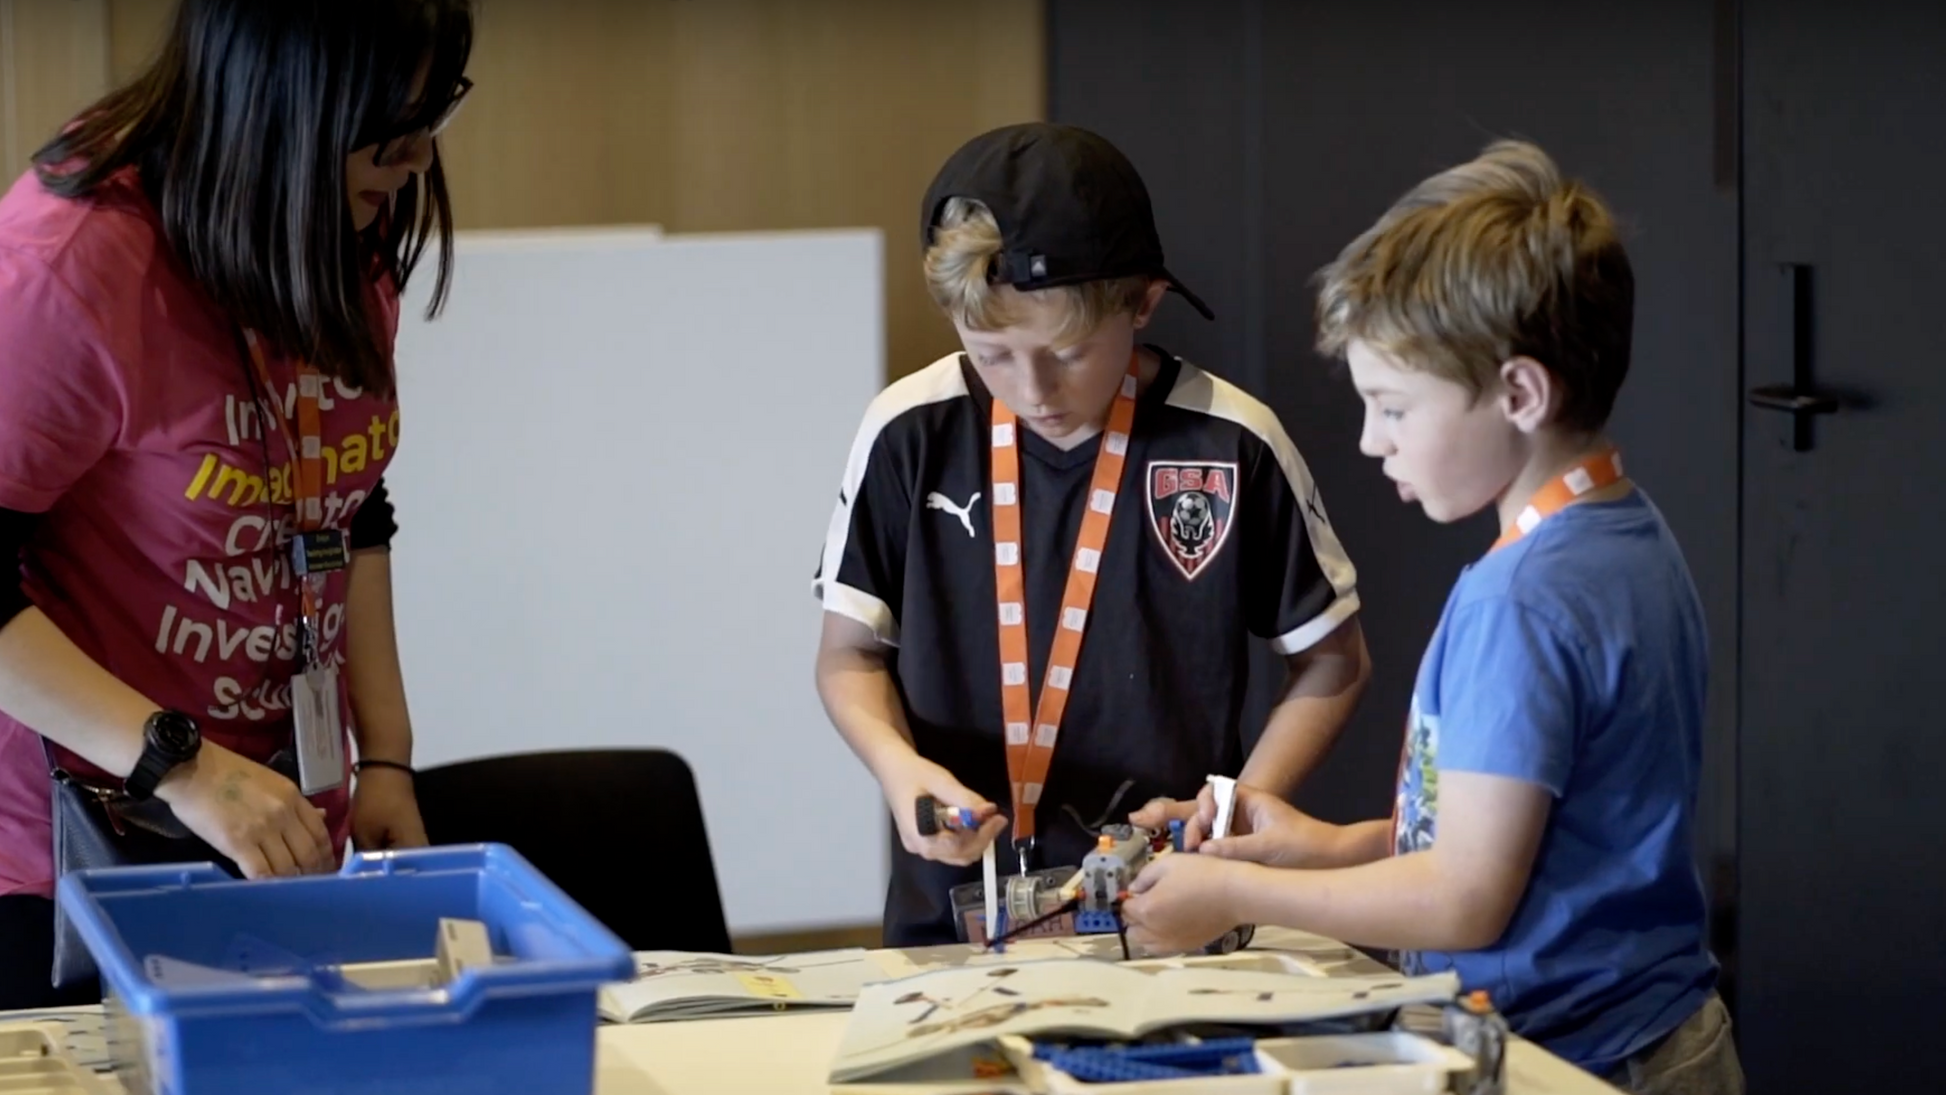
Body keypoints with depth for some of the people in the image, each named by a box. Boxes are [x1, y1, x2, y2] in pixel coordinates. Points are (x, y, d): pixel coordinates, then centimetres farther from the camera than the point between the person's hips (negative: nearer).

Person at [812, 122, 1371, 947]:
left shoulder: (1231, 444, -4)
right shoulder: (911, 433, -1)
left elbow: (1330, 659, 9)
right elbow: (850, 653, 9)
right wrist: (898, 765, -10)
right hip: (952, 911, 1)